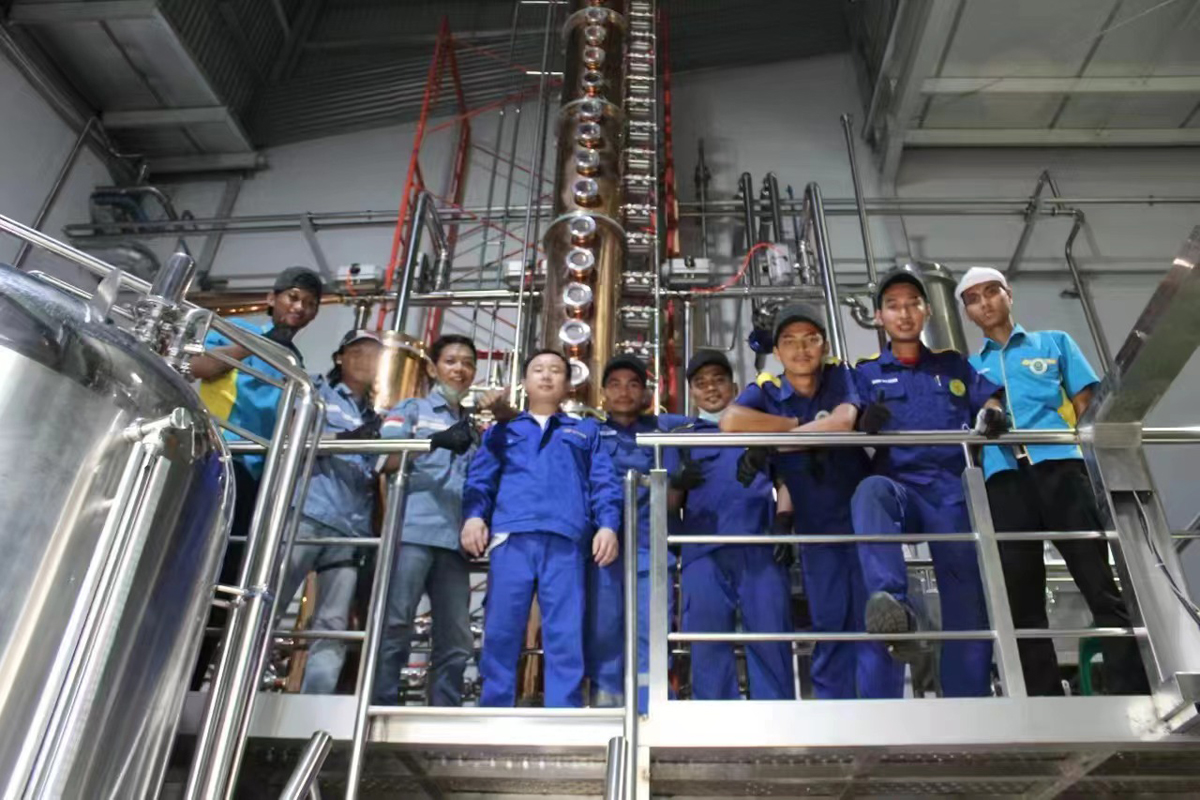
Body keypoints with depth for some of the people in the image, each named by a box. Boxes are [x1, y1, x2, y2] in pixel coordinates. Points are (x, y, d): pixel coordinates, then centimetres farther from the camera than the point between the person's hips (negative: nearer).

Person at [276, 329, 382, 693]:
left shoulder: (375, 418, 27)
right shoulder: (318, 392, 15)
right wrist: (346, 438, -17)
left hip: (351, 529, 4)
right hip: (306, 513, -4)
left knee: (333, 625, -4)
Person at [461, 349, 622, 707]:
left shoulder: (586, 431, 26)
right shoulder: (502, 429, 27)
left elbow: (604, 482, 13)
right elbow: (480, 477, 13)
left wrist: (608, 524, -5)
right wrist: (473, 515, -7)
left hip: (565, 540, 0)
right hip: (511, 537, 1)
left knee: (565, 635, -7)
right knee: (501, 631, -4)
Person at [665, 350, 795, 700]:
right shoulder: (682, 439, 22)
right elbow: (670, 501, 13)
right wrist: (678, 484, -10)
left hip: (759, 544, 0)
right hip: (704, 549, 1)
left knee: (770, 640, -3)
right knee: (708, 645, -2)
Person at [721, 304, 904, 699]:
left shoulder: (842, 376, -1)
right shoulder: (766, 391, -1)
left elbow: (844, 421, -21)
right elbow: (731, 422, -22)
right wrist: (799, 424, -15)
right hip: (816, 526, 1)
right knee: (829, 623, 7)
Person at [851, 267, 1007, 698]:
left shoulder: (954, 365, 21)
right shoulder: (867, 372, 15)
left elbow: (989, 404, 16)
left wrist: (993, 415, -9)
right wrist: (865, 424, -19)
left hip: (952, 493, 2)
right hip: (899, 488, -2)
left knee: (968, 605, -5)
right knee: (870, 490, -38)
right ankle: (892, 603, -52)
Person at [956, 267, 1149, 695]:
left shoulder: (1054, 343, 21)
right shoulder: (968, 368, 23)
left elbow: (1087, 408, 13)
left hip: (1057, 465, -1)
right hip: (1003, 478, 1)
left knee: (1101, 587, -8)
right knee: (1022, 603, -1)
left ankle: (1134, 694, -6)